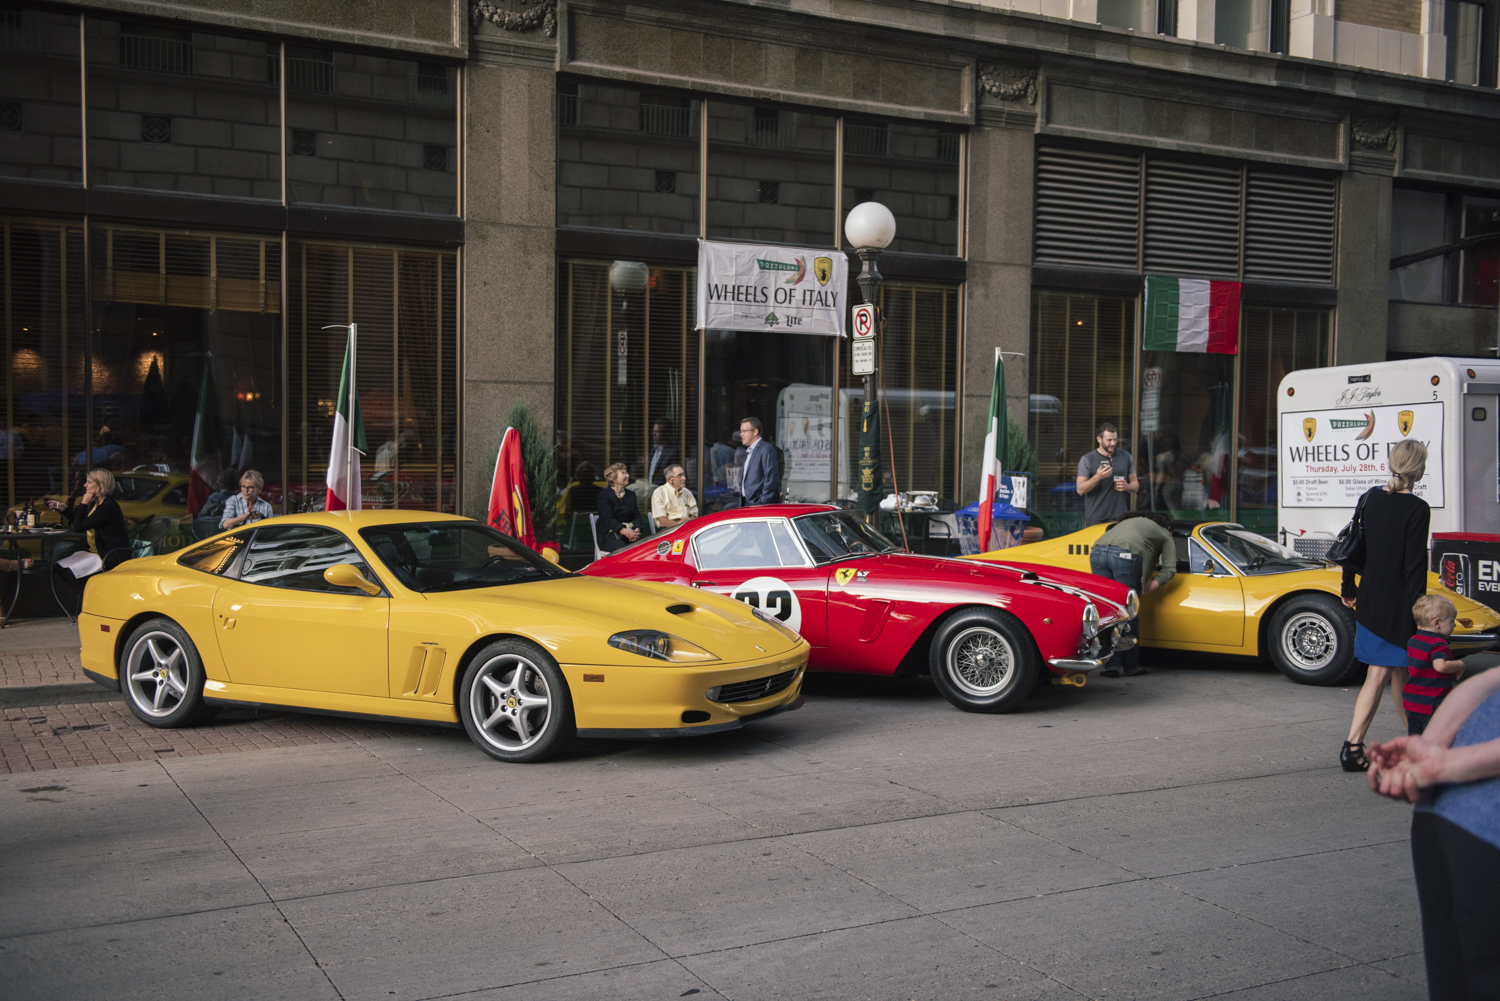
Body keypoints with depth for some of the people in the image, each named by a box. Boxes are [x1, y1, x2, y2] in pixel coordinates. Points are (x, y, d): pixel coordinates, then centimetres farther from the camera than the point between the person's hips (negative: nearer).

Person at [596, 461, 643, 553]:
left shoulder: (631, 494, 20)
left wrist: (636, 530, -15)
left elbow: (636, 516, 10)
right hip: (609, 534, -5)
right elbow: (608, 519, -12)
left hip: (629, 532, 5)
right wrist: (624, 531, -30)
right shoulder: (604, 495, 1)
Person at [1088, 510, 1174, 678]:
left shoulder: (1128, 521, 40)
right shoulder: (1165, 535, 26)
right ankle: (1131, 666, 13)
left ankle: (1111, 666, 7)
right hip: (1125, 554, -4)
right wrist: (1144, 591, 10)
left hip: (1097, 551, 5)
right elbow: (1169, 569, 14)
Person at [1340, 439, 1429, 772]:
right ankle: (1352, 746, 7)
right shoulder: (1417, 509, -14)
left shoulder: (1371, 497, 4)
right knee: (1379, 675, 2)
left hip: (1369, 598, 6)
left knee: (1398, 671, 14)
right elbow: (1415, 565, -16)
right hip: (1397, 603, -6)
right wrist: (1418, 612, -12)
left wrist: (1349, 587, 21)